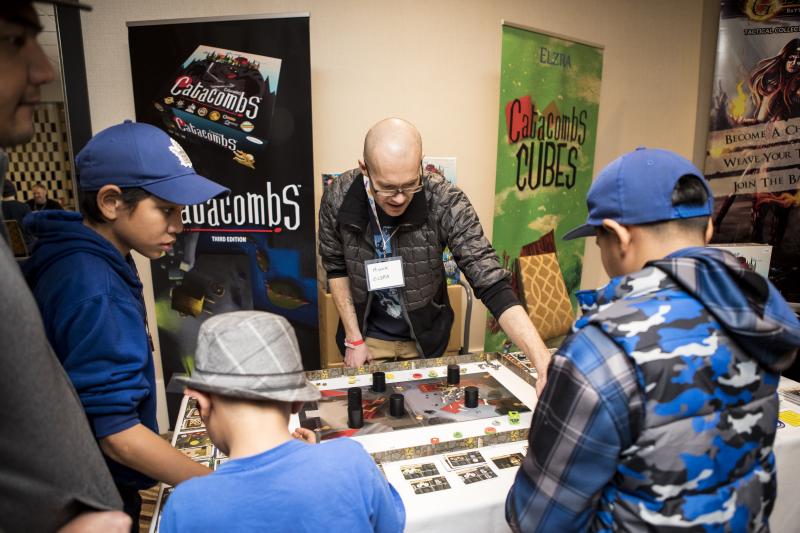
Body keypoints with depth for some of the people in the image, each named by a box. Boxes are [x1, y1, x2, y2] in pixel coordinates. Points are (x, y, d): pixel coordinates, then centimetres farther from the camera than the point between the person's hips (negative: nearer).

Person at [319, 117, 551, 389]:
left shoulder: (446, 203, -28)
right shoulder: (338, 198, -22)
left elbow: (491, 282, -29)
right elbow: (336, 268, -5)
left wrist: (544, 363, -39)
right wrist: (354, 339, -6)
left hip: (424, 339, 0)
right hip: (369, 337, 0)